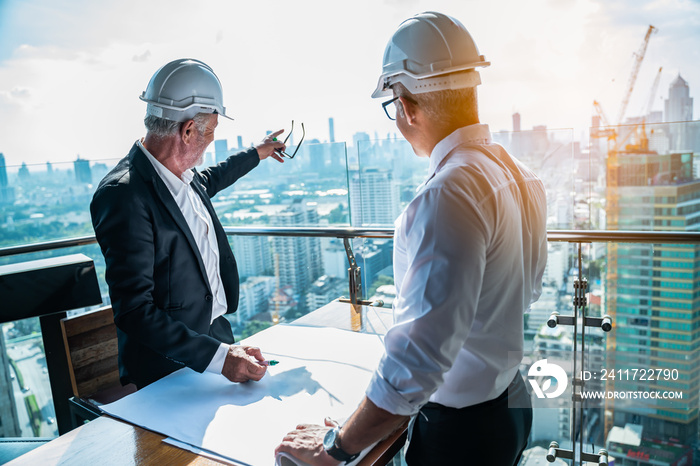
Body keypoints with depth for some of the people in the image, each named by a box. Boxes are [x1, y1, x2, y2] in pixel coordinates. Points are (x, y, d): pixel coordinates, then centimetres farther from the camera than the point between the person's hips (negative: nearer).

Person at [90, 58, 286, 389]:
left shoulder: (183, 175, -1)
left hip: (218, 332, 8)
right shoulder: (124, 195, -26)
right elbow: (133, 312, -28)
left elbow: (207, 181, 26)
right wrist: (219, 356, -32)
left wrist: (257, 153, 36)